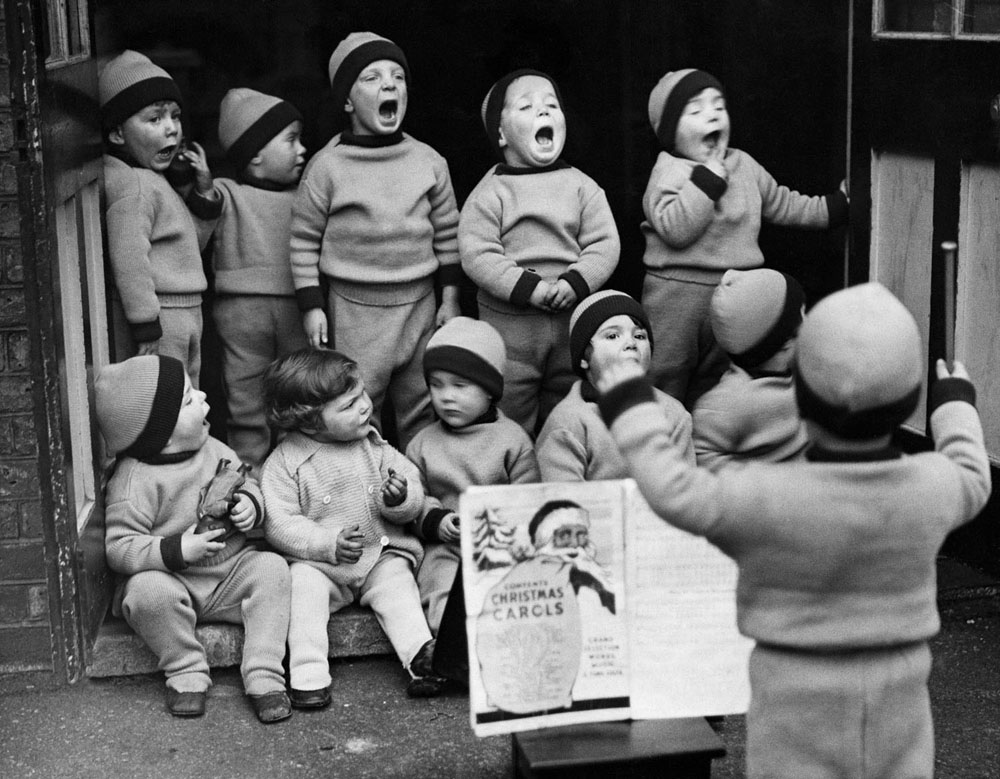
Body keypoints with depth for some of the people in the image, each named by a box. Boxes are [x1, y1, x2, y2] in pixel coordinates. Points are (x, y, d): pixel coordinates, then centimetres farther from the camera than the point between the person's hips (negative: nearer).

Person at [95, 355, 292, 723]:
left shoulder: (214, 450, 1)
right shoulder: (133, 483, -19)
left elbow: (246, 482, 17)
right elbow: (119, 549, -21)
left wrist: (250, 504, -8)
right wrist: (177, 551, -32)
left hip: (230, 573, 5)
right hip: (173, 579, -5)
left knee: (271, 568, -19)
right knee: (149, 591, -35)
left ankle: (264, 676, -19)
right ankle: (187, 673, -12)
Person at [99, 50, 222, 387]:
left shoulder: (154, 179, 16)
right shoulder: (132, 185, -16)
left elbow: (191, 244, 22)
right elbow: (128, 258, -24)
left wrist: (203, 192, 9)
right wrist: (146, 327, -24)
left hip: (186, 315, 11)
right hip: (160, 320, -11)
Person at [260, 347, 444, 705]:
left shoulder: (374, 446, 4)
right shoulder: (284, 462, -7)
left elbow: (415, 497, 6)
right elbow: (279, 524, -12)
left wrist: (401, 499, -20)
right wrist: (329, 544, -24)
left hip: (381, 554, 2)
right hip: (317, 562, -2)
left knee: (396, 582, -23)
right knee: (303, 583, -28)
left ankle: (423, 658, -31)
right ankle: (309, 673, -28)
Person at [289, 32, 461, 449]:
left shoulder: (429, 161, 4)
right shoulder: (326, 167, -5)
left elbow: (447, 233, 10)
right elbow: (304, 240, -1)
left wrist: (450, 297, 7)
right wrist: (311, 306, -5)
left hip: (420, 302, 3)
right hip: (356, 306, -3)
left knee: (424, 413, 11)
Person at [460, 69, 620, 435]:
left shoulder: (582, 186, 3)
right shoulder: (490, 192, -5)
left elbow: (605, 245, -2)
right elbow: (476, 254, -14)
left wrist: (575, 283, -18)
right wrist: (527, 287, -22)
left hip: (573, 316, 3)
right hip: (509, 321, -3)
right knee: (510, 416, 4)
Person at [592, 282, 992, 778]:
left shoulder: (768, 499, -24)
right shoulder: (931, 486, -10)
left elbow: (674, 492, -16)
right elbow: (970, 482, 13)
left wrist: (630, 410, -3)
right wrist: (956, 404, 31)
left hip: (800, 697, -3)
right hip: (899, 694, 4)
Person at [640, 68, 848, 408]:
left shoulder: (744, 165, 9)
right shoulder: (670, 172, -12)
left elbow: (782, 205, 20)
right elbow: (675, 229, -27)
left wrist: (836, 204, 18)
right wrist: (708, 180, -24)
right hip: (679, 293, -6)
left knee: (711, 384, 17)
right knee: (664, 379, 0)